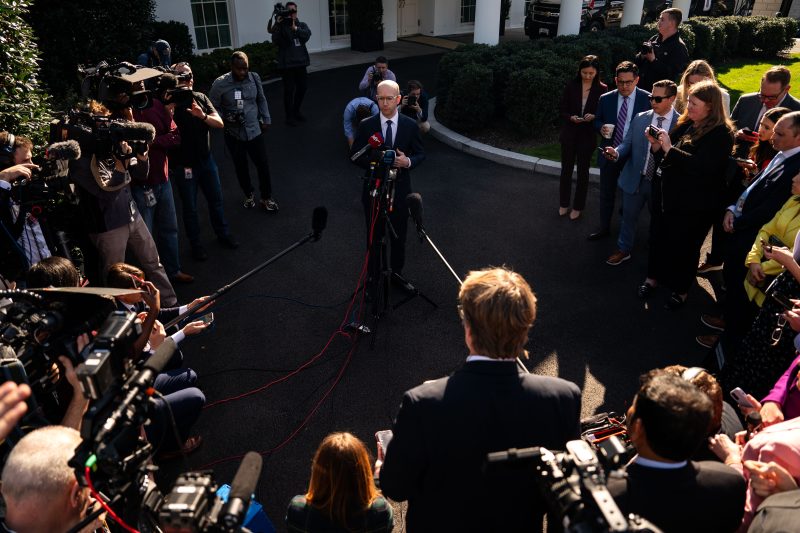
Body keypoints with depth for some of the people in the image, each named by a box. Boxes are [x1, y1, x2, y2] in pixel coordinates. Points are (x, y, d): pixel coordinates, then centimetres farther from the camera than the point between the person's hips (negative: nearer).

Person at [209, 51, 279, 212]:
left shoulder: (254, 78, -5)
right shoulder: (220, 83, -13)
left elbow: (261, 100, 9)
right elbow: (212, 108, -6)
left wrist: (266, 120, 8)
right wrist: (226, 119, -18)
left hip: (254, 130, 1)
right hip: (233, 134, -1)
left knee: (263, 165, 2)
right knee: (241, 167, 14)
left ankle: (266, 198, 20)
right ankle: (249, 195, 36)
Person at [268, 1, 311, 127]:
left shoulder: (302, 25, 9)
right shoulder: (281, 26, -1)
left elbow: (307, 35, -12)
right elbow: (275, 41, -16)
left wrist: (295, 28, -27)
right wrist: (277, 24, -26)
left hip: (300, 62, 5)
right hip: (286, 63, -5)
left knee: (302, 87, 13)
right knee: (289, 89, -4)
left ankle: (296, 111, 33)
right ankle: (289, 116, 6)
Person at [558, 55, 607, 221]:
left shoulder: (602, 89, -7)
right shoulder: (571, 86, -4)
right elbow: (562, 109, 0)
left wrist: (593, 117, -22)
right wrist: (571, 117, -19)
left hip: (588, 135, -1)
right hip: (569, 134, 2)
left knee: (583, 171, 10)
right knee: (566, 169, 12)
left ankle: (578, 206, 24)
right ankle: (563, 204, 29)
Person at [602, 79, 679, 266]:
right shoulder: (640, 119, 1)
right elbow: (628, 144, 3)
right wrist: (616, 152, -16)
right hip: (635, 179, 3)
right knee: (628, 216, 17)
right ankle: (623, 250, 37)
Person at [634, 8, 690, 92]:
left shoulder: (679, 48, -8)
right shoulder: (654, 39, 12)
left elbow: (672, 74, -18)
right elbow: (636, 62, 14)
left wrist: (653, 60, -19)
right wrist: (642, 56, -8)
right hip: (641, 87, 6)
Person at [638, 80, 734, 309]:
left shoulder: (721, 134, -16)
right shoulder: (685, 124, 5)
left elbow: (701, 165, -28)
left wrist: (669, 148, -26)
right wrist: (657, 144, -6)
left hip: (693, 204, -6)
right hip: (666, 194, 7)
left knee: (684, 246, 8)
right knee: (658, 237, 17)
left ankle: (680, 289, 28)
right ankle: (654, 277, 38)